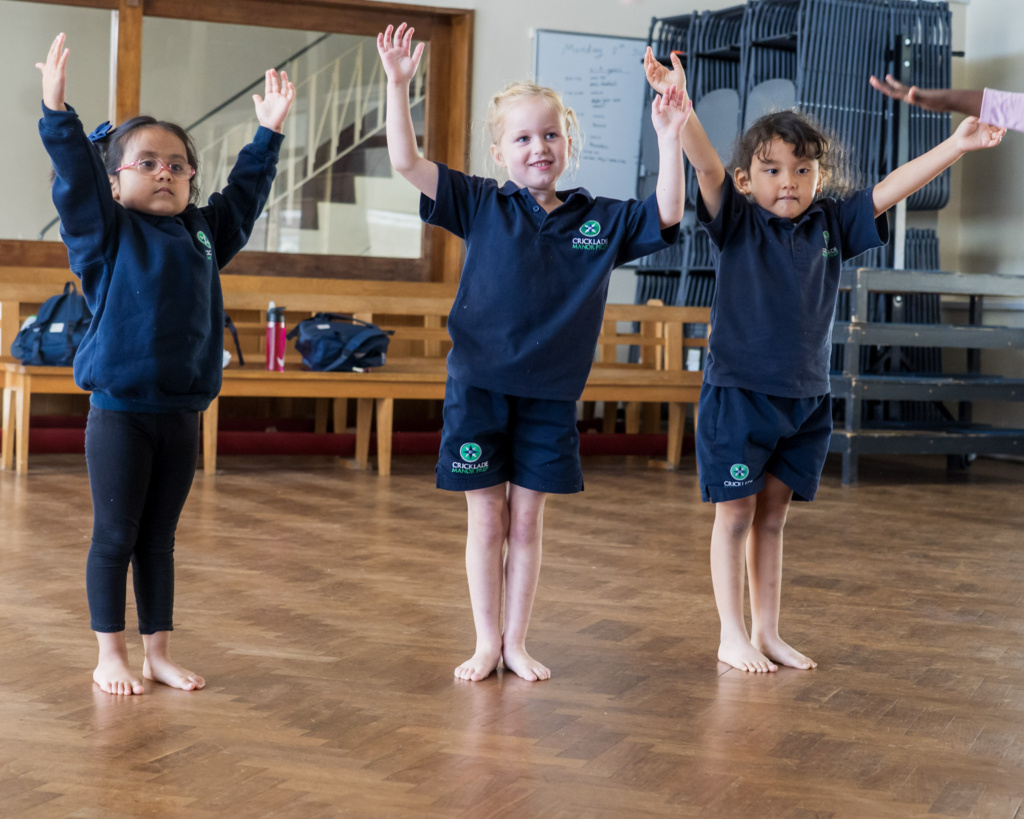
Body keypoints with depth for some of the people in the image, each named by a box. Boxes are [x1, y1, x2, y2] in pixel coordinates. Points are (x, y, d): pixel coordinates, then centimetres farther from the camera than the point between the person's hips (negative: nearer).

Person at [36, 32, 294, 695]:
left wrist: (269, 133, 21)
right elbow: (76, 177, -13)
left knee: (159, 539, 13)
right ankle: (112, 656, 14)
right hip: (119, 410, -4)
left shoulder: (204, 233, 11)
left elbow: (246, 192, 22)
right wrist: (58, 109, -23)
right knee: (115, 537, 4)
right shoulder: (109, 232, -2)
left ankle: (160, 652, 21)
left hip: (182, 411, 5)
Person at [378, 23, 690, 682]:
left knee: (527, 522, 9)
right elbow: (408, 163, -8)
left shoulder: (599, 220, 2)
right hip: (479, 386, -1)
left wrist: (670, 136, -14)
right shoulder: (482, 206, -2)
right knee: (486, 519, 6)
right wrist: (399, 84, -18)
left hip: (551, 394, 1)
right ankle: (487, 642, 18)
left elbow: (667, 214, -4)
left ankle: (517, 642, 21)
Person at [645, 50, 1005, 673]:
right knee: (736, 512, 3)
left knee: (774, 512, 13)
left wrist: (958, 145, -2)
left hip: (805, 397, 4)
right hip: (738, 389, -4)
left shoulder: (831, 225, 5)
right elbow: (707, 165, -22)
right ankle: (733, 637, 13)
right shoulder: (737, 223, -7)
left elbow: (891, 189, 4)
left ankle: (769, 632, 21)